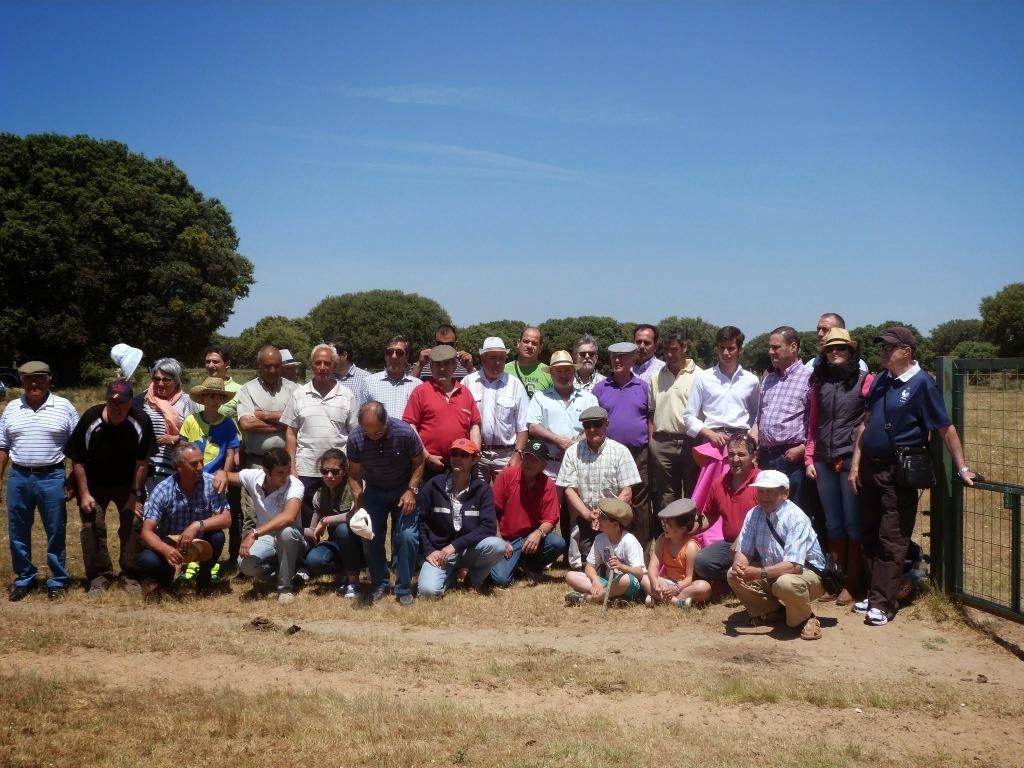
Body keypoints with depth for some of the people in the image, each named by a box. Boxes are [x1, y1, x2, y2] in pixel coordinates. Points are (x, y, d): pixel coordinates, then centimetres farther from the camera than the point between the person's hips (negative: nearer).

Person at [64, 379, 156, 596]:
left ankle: (130, 575, 9)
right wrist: (84, 493, -14)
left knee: (133, 525, -4)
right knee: (92, 527, -5)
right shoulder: (90, 419, -22)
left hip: (128, 484, 0)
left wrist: (136, 494, -13)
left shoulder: (141, 421, -22)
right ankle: (99, 577, 7)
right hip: (94, 484, 0)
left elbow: (142, 461, -14)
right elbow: (77, 460, -13)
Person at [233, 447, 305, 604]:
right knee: (245, 564, -29)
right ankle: (275, 572, 8)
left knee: (286, 531, -38)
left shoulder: (295, 486, -25)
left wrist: (254, 533, -46)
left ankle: (285, 586, -16)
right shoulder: (254, 476, -11)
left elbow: (288, 517, -43)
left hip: (290, 543, -3)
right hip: (265, 540, 3)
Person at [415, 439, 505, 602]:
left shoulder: (482, 489, -4)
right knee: (428, 590, -28)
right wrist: (429, 551, -12)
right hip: (438, 552, -1)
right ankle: (451, 573, 8)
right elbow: (419, 521, 0)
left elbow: (489, 527, -14)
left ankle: (475, 578, 1)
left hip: (469, 551, 1)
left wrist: (455, 545, -20)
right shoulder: (433, 485, -3)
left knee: (497, 546, -30)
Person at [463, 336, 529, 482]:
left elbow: (522, 426, 3)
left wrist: (517, 455, -5)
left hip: (505, 455, 0)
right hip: (475, 453, 1)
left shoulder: (515, 385, 3)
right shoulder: (468, 382, 3)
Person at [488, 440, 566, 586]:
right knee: (500, 579, -24)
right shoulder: (506, 475, -8)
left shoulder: (548, 485, -4)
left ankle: (530, 566, 5)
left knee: (559, 544, -26)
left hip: (532, 538, 2)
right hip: (506, 539, -2)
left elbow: (550, 520, -6)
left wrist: (538, 533, -28)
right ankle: (515, 563, 14)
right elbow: (493, 511, -5)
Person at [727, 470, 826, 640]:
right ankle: (773, 612, 7)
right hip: (772, 574, 6)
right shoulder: (754, 515, -8)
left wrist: (760, 573, -42)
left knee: (786, 583, -38)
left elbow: (793, 565, -33)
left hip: (807, 573, -6)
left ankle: (805, 619, -6)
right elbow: (742, 551, -7)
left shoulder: (796, 518, -25)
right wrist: (738, 566, -31)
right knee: (733, 575, -14)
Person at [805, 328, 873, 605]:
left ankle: (851, 584, 9)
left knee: (853, 523, 1)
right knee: (833, 524, 10)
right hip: (824, 463, 4)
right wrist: (809, 459, 9)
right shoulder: (819, 383, 13)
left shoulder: (865, 381, -1)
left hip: (852, 461, -4)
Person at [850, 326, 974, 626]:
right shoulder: (881, 379, 8)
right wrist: (855, 463, 9)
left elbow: (946, 429, -10)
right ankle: (874, 594, 23)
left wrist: (962, 469, -10)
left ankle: (883, 604, 1)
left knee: (891, 540, -3)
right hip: (870, 467, 7)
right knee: (869, 536, 13)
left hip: (899, 474, -7)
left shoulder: (921, 383, -12)